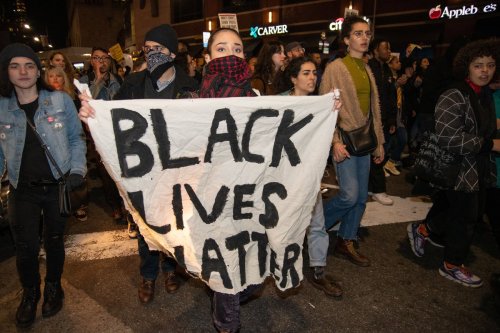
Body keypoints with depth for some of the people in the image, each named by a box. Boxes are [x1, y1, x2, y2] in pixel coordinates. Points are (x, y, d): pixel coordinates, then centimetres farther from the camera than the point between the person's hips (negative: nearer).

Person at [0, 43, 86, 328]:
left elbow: (77, 139, -1)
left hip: (57, 186, -1)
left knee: (54, 241, 15)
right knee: (25, 246, 9)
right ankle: (30, 294, 36)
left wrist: (77, 169, -12)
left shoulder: (61, 101, -6)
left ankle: (53, 288, 40)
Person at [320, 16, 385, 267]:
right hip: (345, 139, -7)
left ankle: (346, 243, 23)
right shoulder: (335, 67, -6)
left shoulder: (367, 70, 14)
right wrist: (335, 141, -18)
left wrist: (379, 141, 15)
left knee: (361, 197, 8)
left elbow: (374, 107, 17)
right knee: (350, 195, -10)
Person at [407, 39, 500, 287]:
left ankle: (421, 230, 37)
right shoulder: (454, 97, -20)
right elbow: (449, 138, -29)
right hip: (460, 170, -9)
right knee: (465, 217, 5)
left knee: (467, 213, 18)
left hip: (479, 169, 9)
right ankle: (452, 266, 27)